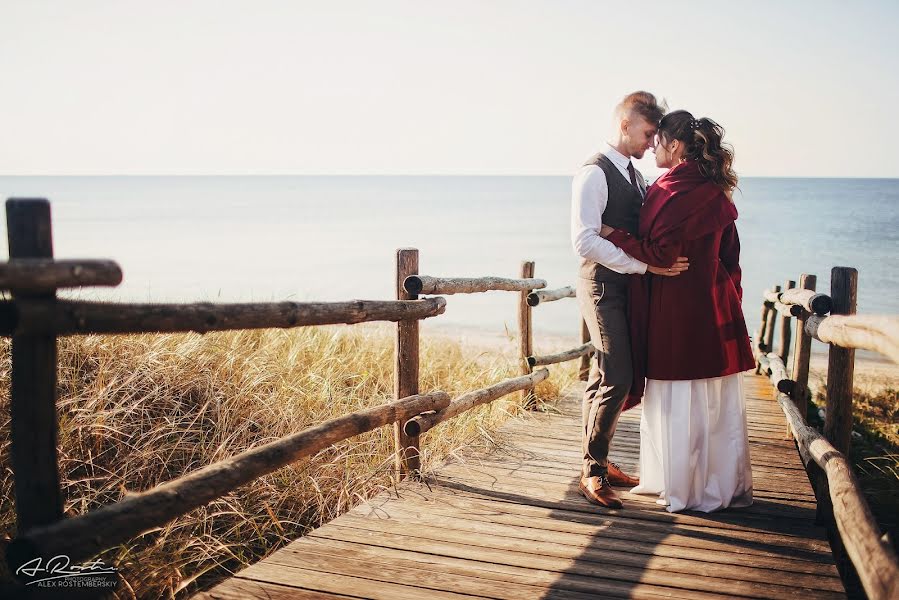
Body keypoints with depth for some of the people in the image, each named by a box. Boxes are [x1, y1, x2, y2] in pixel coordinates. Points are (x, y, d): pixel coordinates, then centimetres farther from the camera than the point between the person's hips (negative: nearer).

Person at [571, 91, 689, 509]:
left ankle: (596, 462, 22)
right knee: (617, 378, -11)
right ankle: (593, 472, 0)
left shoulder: (633, 175, 16)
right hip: (603, 286, -9)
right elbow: (585, 240, -21)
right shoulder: (594, 174, -12)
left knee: (604, 378, 13)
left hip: (627, 287, 9)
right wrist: (645, 266, -21)